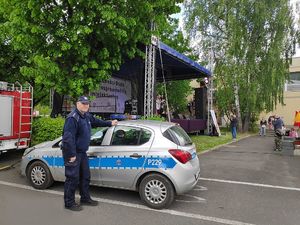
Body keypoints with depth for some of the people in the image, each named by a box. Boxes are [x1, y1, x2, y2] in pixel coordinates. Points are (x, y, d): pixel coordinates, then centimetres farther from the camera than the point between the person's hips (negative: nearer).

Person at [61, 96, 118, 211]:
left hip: (82, 152, 10)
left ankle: (85, 198, 33)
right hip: (72, 152, -10)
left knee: (85, 176, 18)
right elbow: (68, 138, -26)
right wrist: (72, 154, -26)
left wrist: (110, 123, 37)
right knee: (72, 178, -2)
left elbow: (96, 122, 31)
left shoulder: (87, 116, 10)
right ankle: (69, 203, 14)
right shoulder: (73, 118, -21)